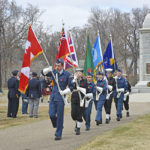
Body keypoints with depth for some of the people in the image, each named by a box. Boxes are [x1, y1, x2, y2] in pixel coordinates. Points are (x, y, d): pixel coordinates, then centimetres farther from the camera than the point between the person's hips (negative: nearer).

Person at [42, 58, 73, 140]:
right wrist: (48, 70, -13)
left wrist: (64, 92, -16)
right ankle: (57, 127, 25)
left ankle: (58, 134, 8)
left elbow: (71, 87, -1)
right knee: (51, 115, -4)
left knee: (59, 116, -2)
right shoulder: (54, 72, 7)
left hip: (60, 98, -3)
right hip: (53, 97, 4)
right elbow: (43, 72, 8)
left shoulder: (67, 74, -4)